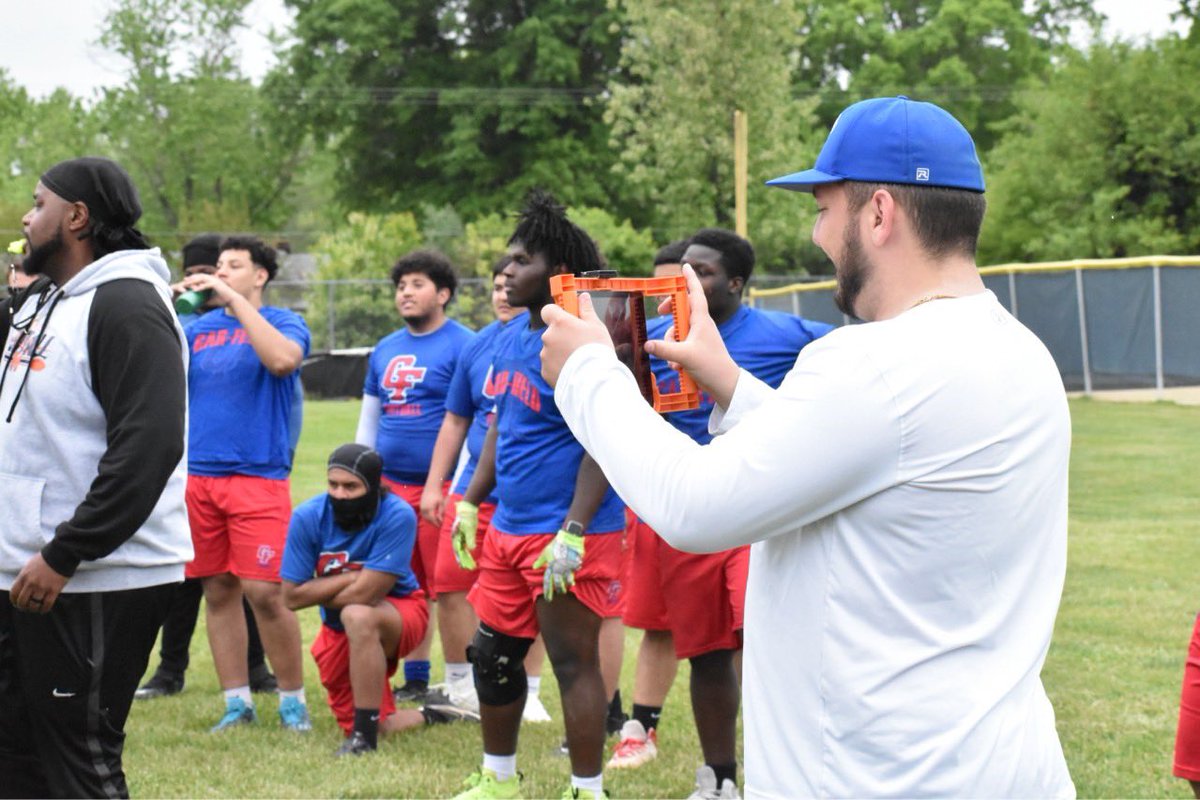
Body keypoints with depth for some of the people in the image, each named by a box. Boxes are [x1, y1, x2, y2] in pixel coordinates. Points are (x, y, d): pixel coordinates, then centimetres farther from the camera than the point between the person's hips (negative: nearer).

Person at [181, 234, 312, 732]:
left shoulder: (283, 323, 1)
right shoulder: (198, 328, 14)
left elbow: (282, 358, -21)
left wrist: (233, 299, -19)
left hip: (258, 476, -5)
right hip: (198, 475, 5)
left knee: (264, 592, -9)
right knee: (218, 591, 7)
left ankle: (292, 699, 6)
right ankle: (236, 703, 16)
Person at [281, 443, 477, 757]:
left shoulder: (398, 516, -26)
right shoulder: (308, 517, -16)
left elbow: (364, 594, -29)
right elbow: (292, 596, -15)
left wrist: (321, 594, -13)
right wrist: (350, 578, -20)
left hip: (401, 614, -5)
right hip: (339, 630, 5)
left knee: (358, 617, -40)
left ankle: (365, 735, -29)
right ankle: (432, 717, 35)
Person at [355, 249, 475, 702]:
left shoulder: (461, 346, -4)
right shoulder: (385, 350, 17)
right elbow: (368, 421, 24)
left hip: (441, 487, -7)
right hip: (390, 485, 7)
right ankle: (414, 681, 19)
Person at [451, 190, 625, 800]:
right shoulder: (512, 335, 11)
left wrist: (573, 534, -24)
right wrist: (471, 502, 19)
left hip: (566, 535, -9)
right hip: (509, 526, 9)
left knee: (574, 662, -2)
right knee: (492, 655, 16)